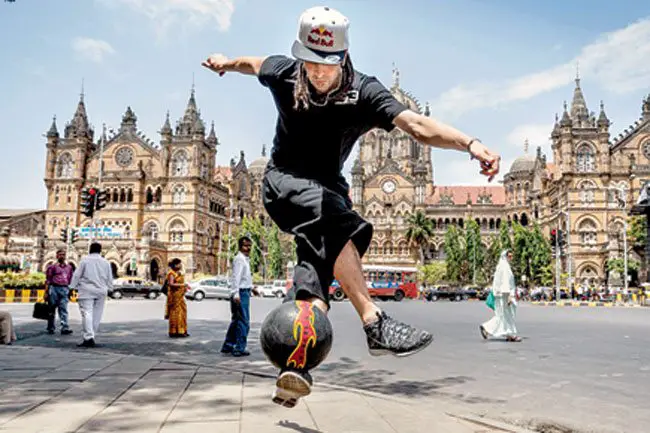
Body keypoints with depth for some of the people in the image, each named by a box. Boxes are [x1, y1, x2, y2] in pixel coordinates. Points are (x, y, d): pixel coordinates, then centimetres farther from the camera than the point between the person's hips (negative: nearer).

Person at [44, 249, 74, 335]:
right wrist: (46, 292, -5)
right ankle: (50, 328, 15)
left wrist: (70, 291, 13)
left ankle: (65, 328, -13)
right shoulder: (52, 267, 3)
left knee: (63, 309, -6)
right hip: (54, 288, -2)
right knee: (52, 309, 5)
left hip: (64, 289, 2)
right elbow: (48, 280, 1)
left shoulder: (69, 267, 15)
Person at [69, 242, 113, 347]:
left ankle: (89, 338, -19)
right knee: (97, 315, 10)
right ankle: (92, 336, 15)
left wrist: (72, 287, 3)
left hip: (87, 290, -4)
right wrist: (109, 289, 22)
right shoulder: (106, 262, 10)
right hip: (101, 291, 4)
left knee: (87, 313, -8)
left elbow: (77, 275, -3)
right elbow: (109, 278, 13)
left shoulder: (85, 260, -1)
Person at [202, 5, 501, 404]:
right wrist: (226, 62, 34)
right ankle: (375, 324, -41)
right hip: (283, 181, -2)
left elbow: (416, 124, -35)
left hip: (329, 187, 2)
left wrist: (470, 143, -51)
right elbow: (254, 63, 14)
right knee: (335, 221, -34)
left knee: (319, 258, -23)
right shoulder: (284, 73, -12)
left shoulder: (364, 92, -18)